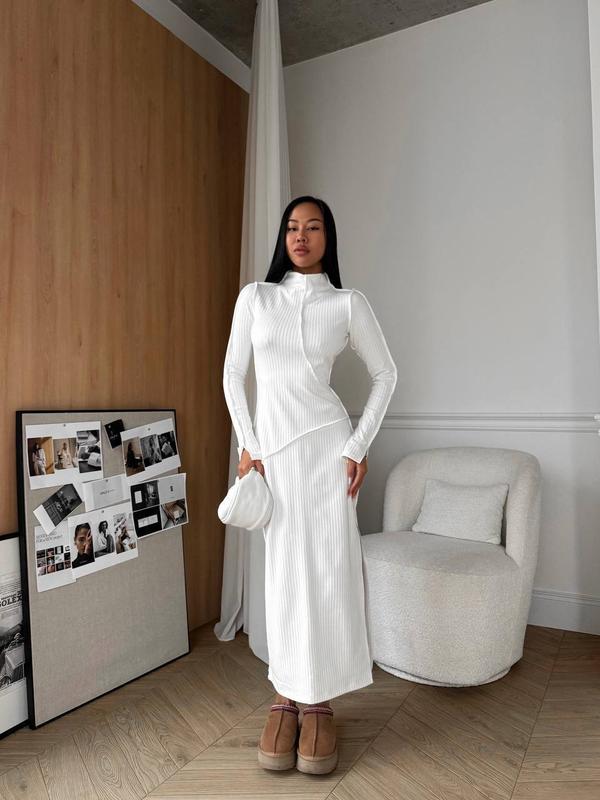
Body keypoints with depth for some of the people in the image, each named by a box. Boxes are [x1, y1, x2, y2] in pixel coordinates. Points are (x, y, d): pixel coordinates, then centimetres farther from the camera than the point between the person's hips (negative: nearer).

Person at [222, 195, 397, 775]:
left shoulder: (348, 302, 1)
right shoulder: (254, 296, 5)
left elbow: (384, 374, 6)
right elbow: (233, 374, 7)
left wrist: (360, 446, -1)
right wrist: (247, 444, 0)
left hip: (325, 442, -1)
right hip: (269, 443, 2)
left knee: (329, 566, 1)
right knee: (283, 568, 7)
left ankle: (321, 702, 18)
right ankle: (285, 697, 22)